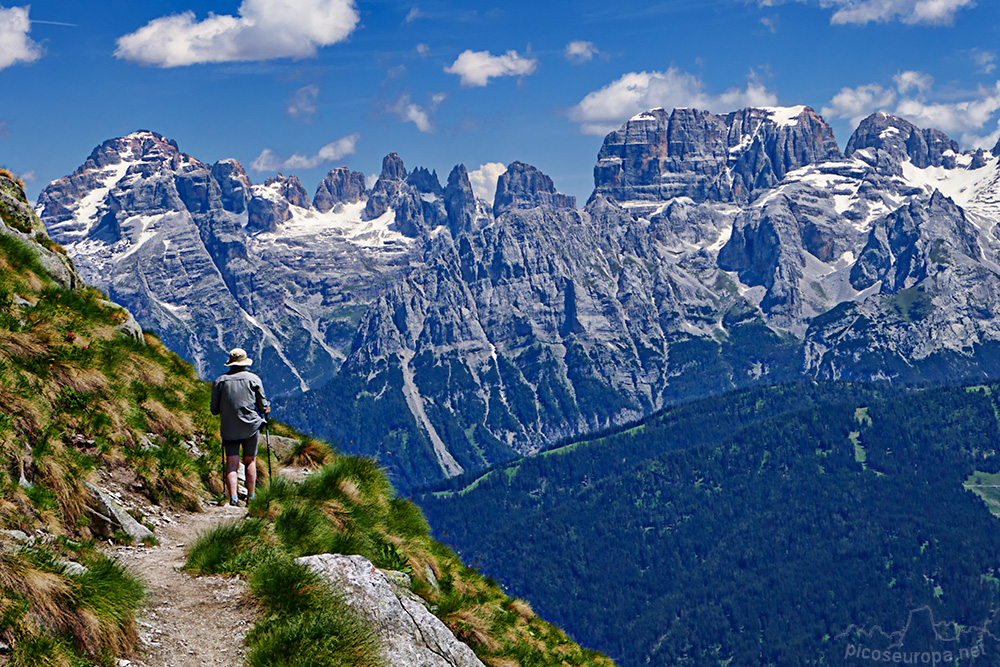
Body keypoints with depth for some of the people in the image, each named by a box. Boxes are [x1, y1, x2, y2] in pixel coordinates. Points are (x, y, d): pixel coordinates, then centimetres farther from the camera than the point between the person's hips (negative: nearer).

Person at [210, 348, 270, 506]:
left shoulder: (220, 381, 3)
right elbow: (263, 406, 1)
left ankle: (233, 496, -17)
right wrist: (266, 410, 24)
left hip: (229, 428, 0)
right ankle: (251, 496, 16)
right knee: (250, 461, 13)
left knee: (232, 463, -2)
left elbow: (214, 409, 4)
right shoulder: (254, 379, 0)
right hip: (250, 426, 0)